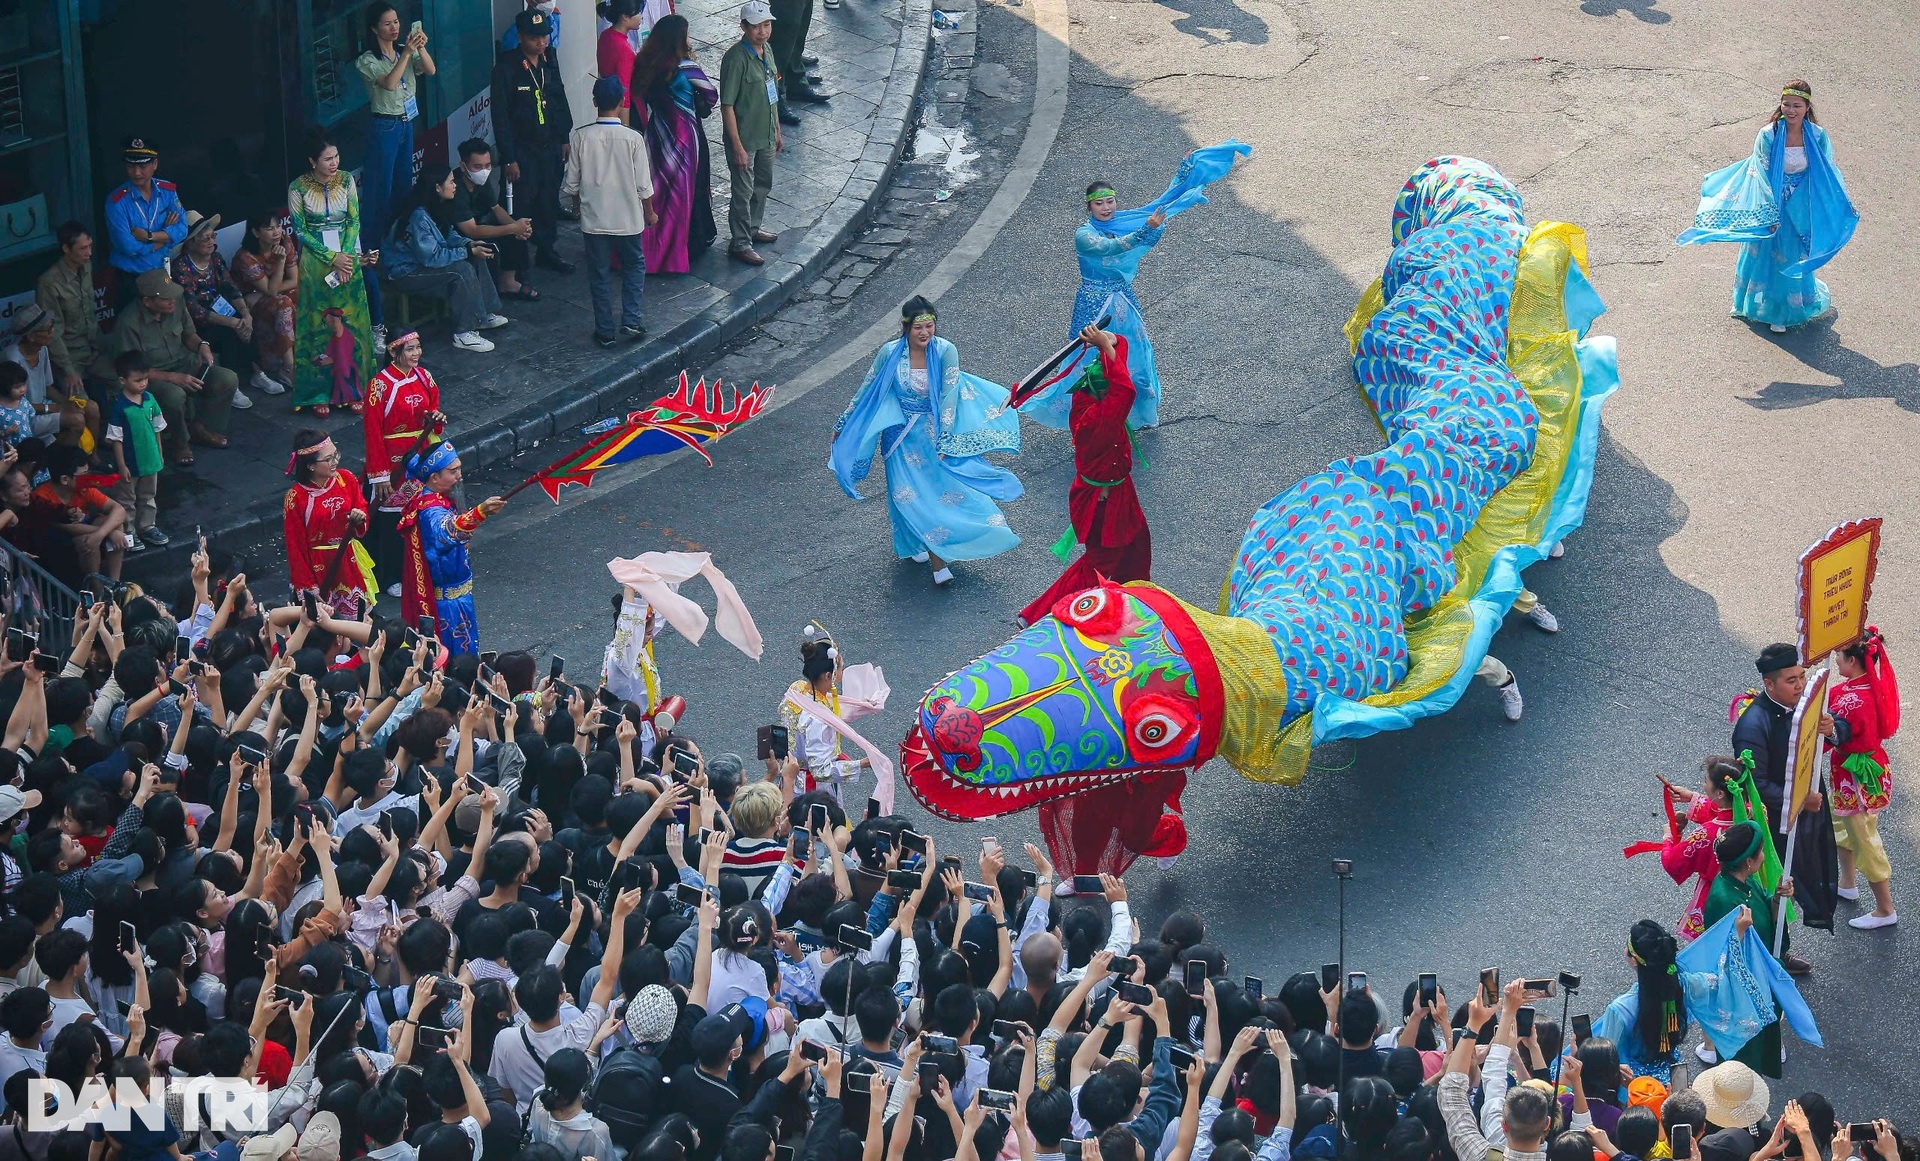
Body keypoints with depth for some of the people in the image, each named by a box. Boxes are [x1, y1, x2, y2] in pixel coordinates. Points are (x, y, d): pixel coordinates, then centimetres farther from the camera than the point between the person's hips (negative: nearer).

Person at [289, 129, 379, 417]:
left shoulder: (346, 180, 0)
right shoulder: (298, 188, -8)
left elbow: (354, 220, 1)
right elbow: (299, 231, -8)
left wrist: (347, 256, -11)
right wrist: (332, 258, -13)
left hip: (346, 256, 3)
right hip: (315, 261, -3)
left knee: (350, 321, 3)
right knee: (318, 324, -1)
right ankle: (319, 393, 4)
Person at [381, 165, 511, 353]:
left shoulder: (437, 207, -1)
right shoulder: (419, 216, -29)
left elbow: (448, 235, 12)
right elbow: (431, 257, -28)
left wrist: (469, 244, -8)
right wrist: (469, 251, -24)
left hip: (423, 261, 10)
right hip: (404, 272, -10)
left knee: (477, 259, 0)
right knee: (462, 271, -25)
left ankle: (485, 314, 6)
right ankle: (464, 334, -20)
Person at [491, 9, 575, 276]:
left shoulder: (549, 62, 5)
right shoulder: (507, 69, -14)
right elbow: (501, 117, -13)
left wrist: (564, 139, 13)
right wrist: (509, 159, -14)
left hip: (550, 146, 6)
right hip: (522, 150, -5)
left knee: (549, 201, 13)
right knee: (522, 206, -2)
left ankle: (546, 250, 29)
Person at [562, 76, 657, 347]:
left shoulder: (582, 136, -11)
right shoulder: (633, 139, -14)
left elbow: (571, 183, -3)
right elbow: (643, 185, -8)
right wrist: (649, 212, 9)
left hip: (593, 220, 1)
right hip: (627, 219, -1)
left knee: (599, 273, 13)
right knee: (634, 267, 19)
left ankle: (605, 331, 16)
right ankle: (631, 322, 9)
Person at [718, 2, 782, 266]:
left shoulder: (766, 51, 3)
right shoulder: (736, 58, -23)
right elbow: (727, 105, -22)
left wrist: (777, 131, 18)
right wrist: (737, 146, -22)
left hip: (766, 135, 8)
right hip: (744, 138, -8)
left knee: (763, 184, 22)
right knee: (743, 192, 2)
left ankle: (752, 229, 41)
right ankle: (739, 244, 13)